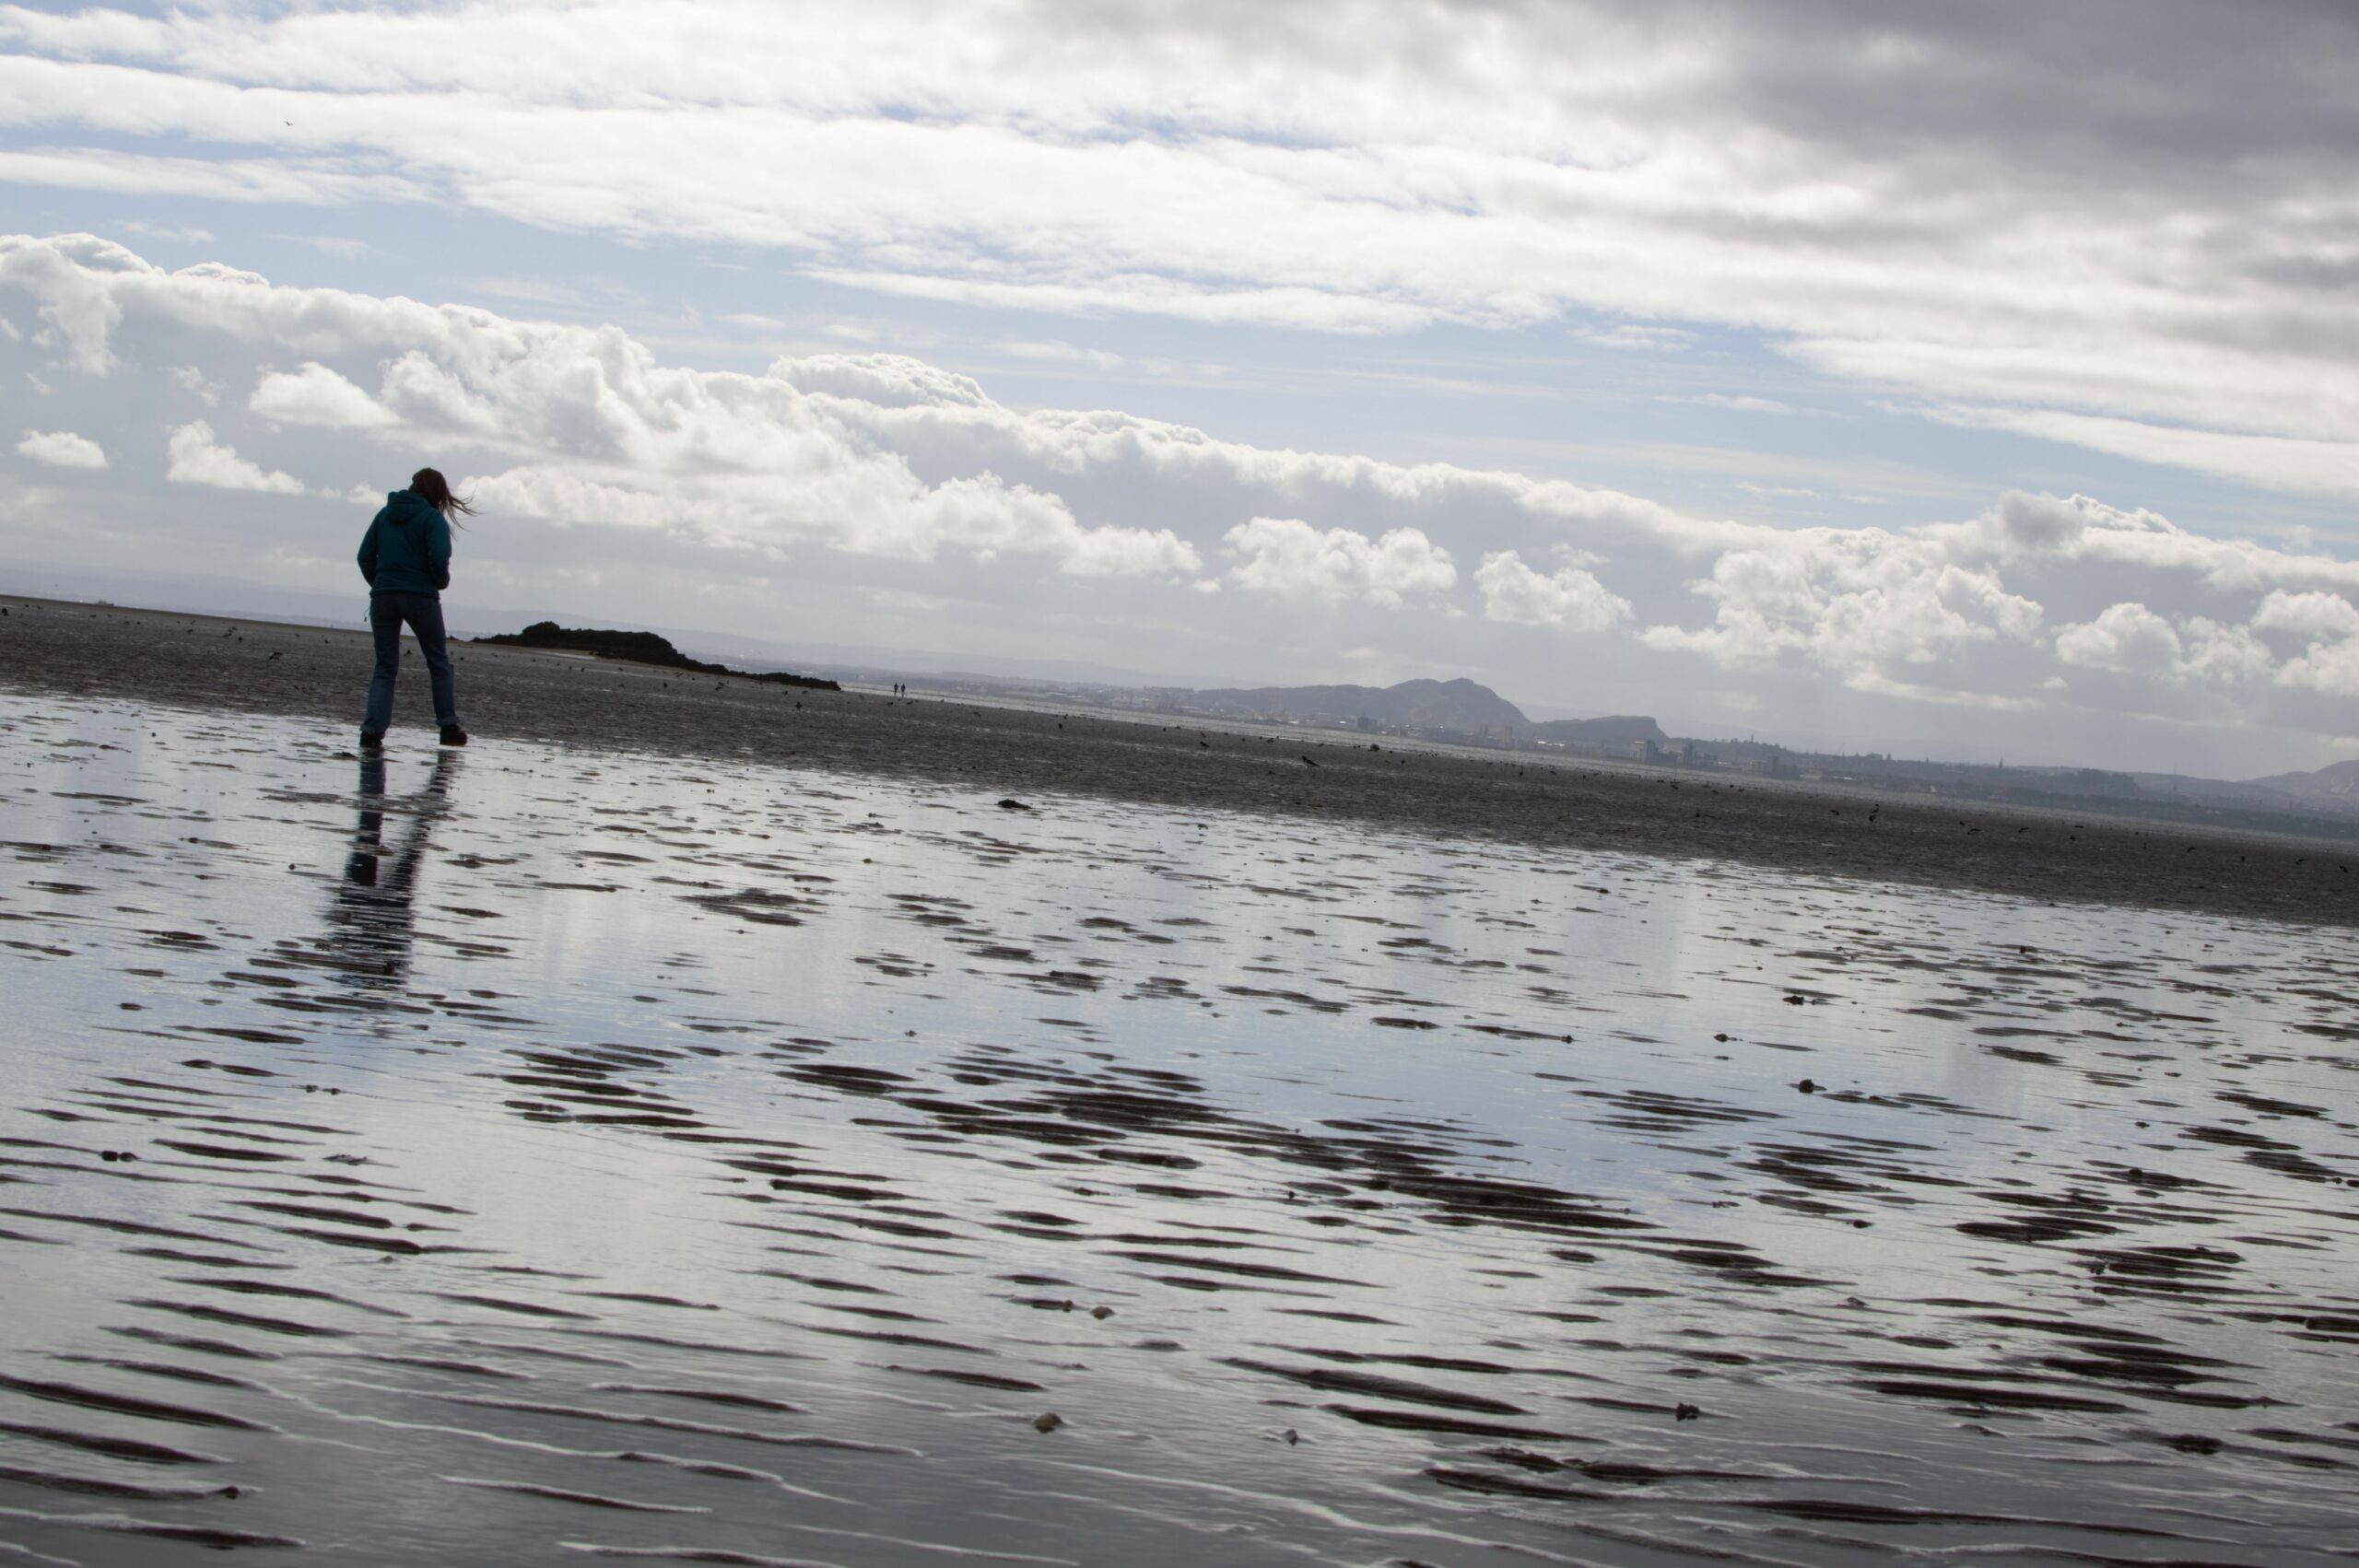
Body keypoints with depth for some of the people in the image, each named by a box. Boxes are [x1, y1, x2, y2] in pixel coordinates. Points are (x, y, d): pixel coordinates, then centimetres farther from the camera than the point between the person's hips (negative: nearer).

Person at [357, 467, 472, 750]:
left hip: (383, 597, 4)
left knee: (385, 667, 6)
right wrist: (442, 582, 2)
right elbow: (438, 558, -16)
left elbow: (365, 556, 9)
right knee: (439, 663, 13)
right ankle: (448, 727, 13)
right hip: (420, 597, -4)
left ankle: (372, 731, -9)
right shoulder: (432, 517, -4)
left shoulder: (385, 514, 12)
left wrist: (379, 585, 16)